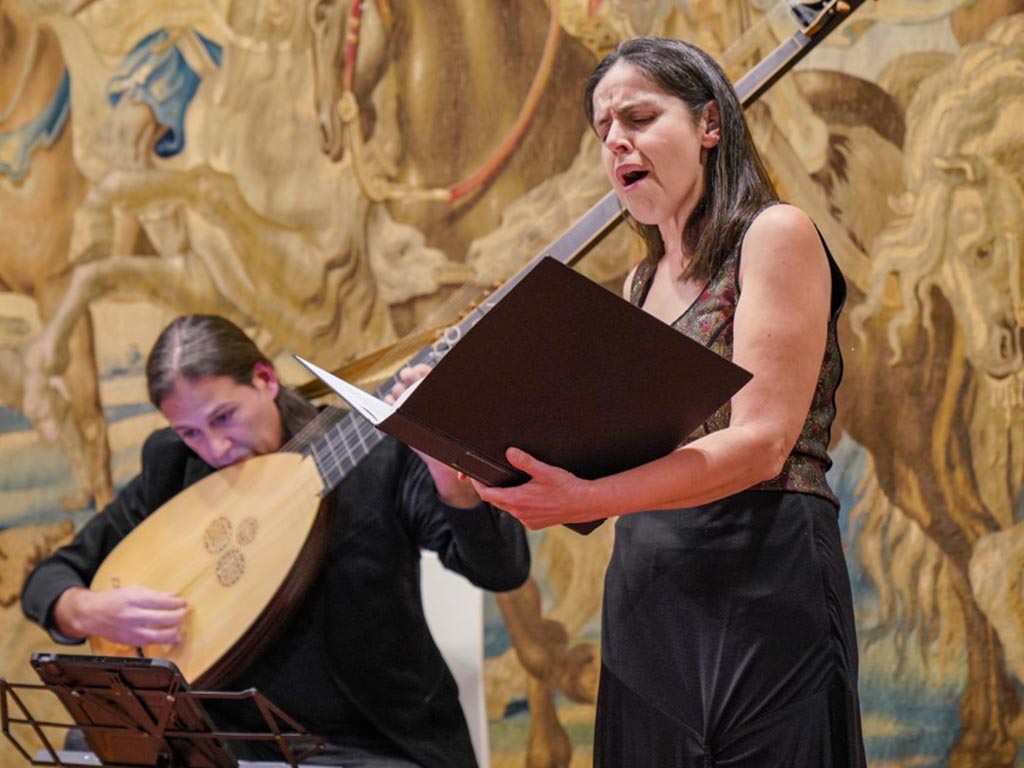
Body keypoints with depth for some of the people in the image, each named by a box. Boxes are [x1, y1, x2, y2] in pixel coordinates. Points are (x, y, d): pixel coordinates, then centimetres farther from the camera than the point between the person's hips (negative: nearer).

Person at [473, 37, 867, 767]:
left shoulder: (775, 235, -3)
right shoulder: (642, 283, 19)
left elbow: (761, 443, -15)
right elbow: (615, 460, 14)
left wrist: (585, 498, -27)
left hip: (759, 589, -7)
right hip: (645, 599, 7)